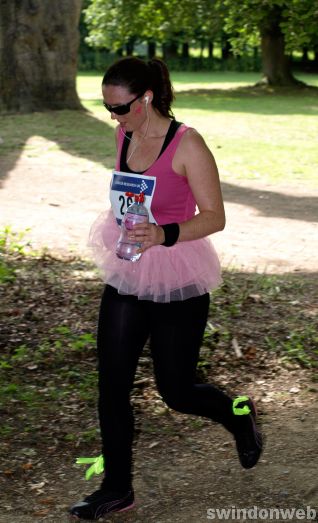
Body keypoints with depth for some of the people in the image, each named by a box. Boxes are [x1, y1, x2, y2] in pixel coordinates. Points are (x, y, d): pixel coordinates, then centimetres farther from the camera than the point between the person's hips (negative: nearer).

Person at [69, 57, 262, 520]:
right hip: (127, 277, 6)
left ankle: (237, 413, 37)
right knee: (111, 386, 3)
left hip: (177, 282, -6)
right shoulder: (124, 138, 4)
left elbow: (214, 217, -16)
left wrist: (165, 234, -30)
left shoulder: (187, 145, -15)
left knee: (176, 391, 5)